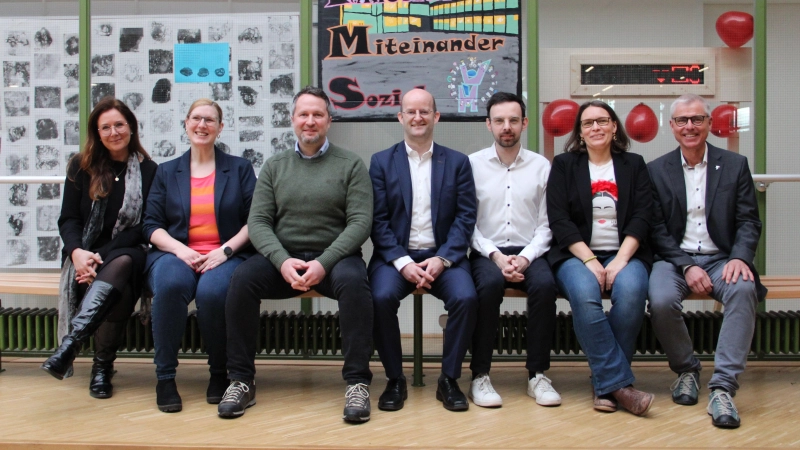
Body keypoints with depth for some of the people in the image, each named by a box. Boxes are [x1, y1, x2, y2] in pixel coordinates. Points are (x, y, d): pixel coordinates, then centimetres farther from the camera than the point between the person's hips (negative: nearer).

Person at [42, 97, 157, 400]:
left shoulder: (148, 171, 6)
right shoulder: (81, 167, 11)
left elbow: (143, 227, 0)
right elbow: (68, 219, 6)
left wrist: (102, 256, -13)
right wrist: (77, 252, -16)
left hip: (127, 253, -1)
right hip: (85, 254, 1)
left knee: (120, 266, -38)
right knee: (117, 286, -33)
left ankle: (71, 343, -48)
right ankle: (103, 364, -26)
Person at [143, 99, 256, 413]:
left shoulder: (239, 169, 15)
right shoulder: (167, 172, 19)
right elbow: (151, 224, 9)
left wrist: (225, 250, -11)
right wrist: (179, 249, -11)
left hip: (225, 256, -1)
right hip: (175, 253, 1)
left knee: (212, 291, -35)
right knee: (170, 284, -35)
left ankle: (219, 373, -11)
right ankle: (165, 377, -22)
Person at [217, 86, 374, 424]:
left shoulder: (350, 165, 6)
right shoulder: (274, 167, 14)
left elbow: (361, 221, -4)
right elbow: (258, 221, 5)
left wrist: (324, 263, -18)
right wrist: (283, 260, -15)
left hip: (333, 257, -2)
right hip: (282, 258, 2)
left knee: (353, 280, -34)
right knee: (242, 278, -26)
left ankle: (357, 382, -24)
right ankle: (241, 380, -14)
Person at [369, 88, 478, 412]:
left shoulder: (458, 162, 10)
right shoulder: (381, 162, 8)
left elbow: (465, 217, 2)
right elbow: (379, 220, 0)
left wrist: (442, 259, -13)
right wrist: (403, 262, -14)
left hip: (443, 255, 1)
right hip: (396, 255, 0)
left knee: (466, 297, -28)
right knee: (381, 297, -29)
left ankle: (449, 380, -8)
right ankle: (395, 380, -8)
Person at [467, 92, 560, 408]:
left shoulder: (541, 166, 7)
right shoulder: (472, 164, 4)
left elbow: (545, 224, 5)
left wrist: (525, 258, -11)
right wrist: (496, 256, -13)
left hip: (528, 253, 1)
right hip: (486, 251, -1)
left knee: (545, 285, -30)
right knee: (489, 284, -34)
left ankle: (537, 375, -16)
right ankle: (480, 375, -20)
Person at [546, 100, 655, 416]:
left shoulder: (634, 165, 14)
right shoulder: (564, 165, 11)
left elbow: (641, 218, 3)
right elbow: (558, 220, -1)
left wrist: (619, 261, -13)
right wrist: (590, 261, -13)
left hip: (624, 254, 1)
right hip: (576, 255, -1)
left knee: (631, 291, -33)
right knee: (584, 294, -34)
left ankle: (607, 384, -20)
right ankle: (620, 384, -29)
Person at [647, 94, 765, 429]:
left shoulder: (735, 165, 9)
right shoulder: (656, 170, 7)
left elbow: (749, 222, 4)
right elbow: (657, 229, 0)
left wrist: (739, 257, -17)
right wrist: (687, 266, -14)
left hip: (721, 259, 1)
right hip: (675, 259, 0)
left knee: (744, 289, -33)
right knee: (661, 301, -31)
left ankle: (723, 387, -28)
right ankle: (686, 369, -2)